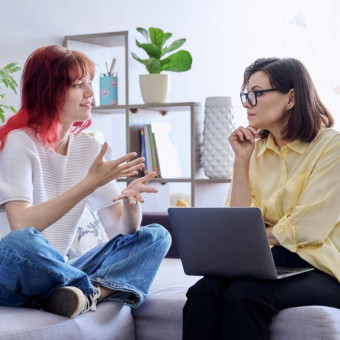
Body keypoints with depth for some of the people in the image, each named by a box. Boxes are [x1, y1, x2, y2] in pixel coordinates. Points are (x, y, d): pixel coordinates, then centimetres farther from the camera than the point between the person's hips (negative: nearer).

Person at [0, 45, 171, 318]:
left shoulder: (88, 147, 8)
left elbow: (123, 230, 5)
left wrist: (131, 200, -18)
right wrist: (90, 183, -26)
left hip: (56, 271, 7)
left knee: (156, 236, -5)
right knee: (22, 243, -41)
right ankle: (105, 288, -18)